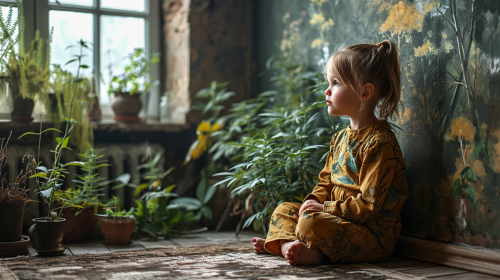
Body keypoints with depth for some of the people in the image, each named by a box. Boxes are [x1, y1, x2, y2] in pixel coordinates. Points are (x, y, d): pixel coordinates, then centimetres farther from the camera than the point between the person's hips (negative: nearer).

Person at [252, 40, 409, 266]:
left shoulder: (380, 143, -18)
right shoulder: (340, 138, 12)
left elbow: (370, 204, -21)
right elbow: (326, 181, 19)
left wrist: (325, 208, -16)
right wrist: (313, 201, -1)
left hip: (373, 233, -10)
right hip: (338, 221, 10)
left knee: (311, 223, -33)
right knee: (283, 210, 9)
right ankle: (288, 245, -14)